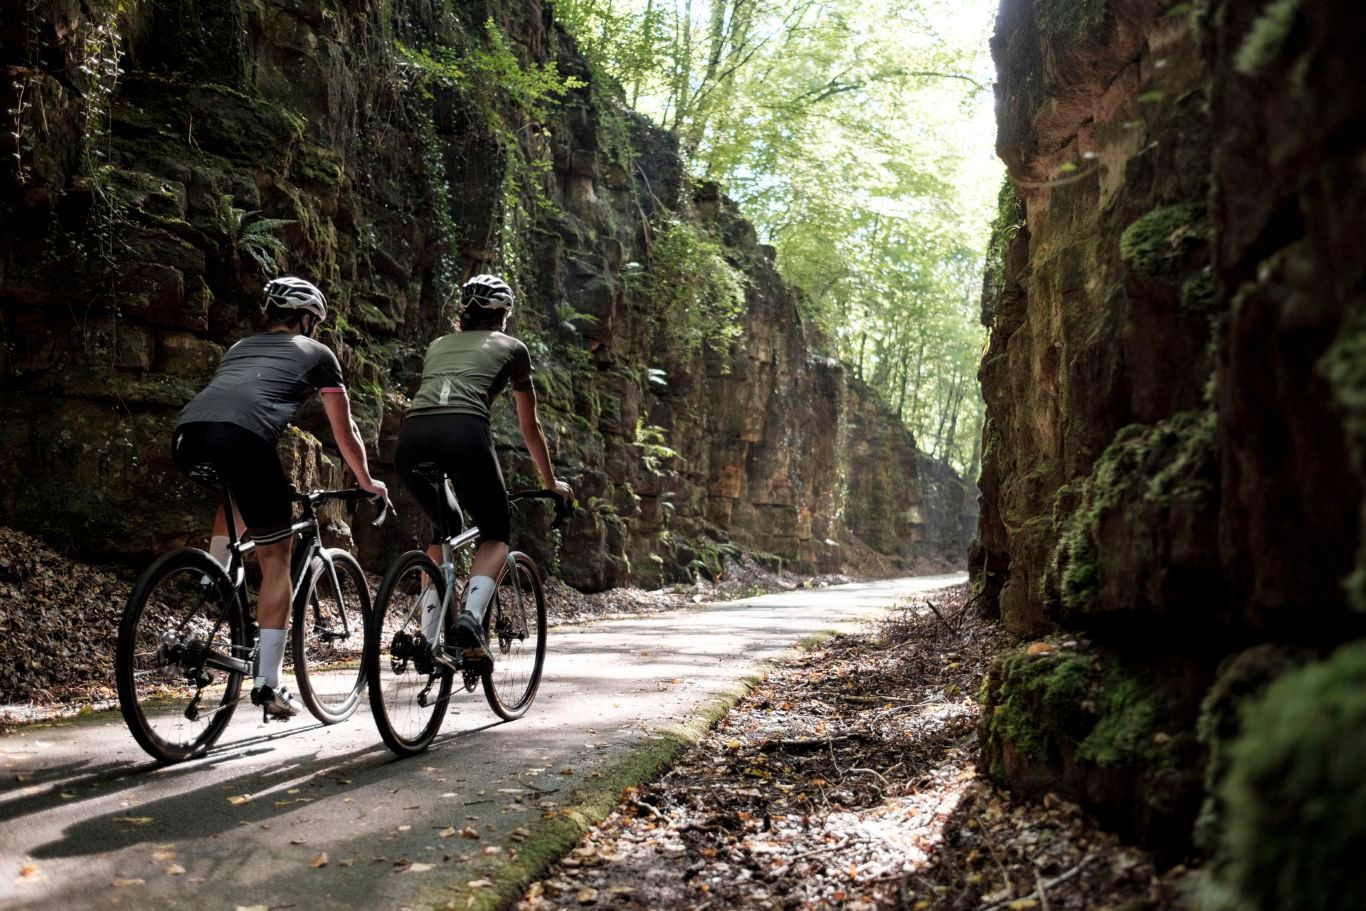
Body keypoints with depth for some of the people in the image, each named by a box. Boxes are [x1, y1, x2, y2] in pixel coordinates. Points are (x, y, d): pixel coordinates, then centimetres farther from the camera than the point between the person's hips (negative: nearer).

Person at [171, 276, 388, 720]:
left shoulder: (241, 347, 38)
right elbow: (345, 432, 30)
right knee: (275, 555, 8)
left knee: (235, 502, 37)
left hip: (186, 431, 5)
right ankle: (268, 685, 7)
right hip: (241, 437, -5)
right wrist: (367, 481, 47)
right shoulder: (317, 352, 25)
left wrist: (265, 485, 63)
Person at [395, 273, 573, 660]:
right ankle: (471, 616, -8)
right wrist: (551, 482, 44)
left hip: (411, 439, 4)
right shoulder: (511, 347, 24)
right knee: (496, 533, 17)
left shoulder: (438, 345, 33)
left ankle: (427, 638, 19)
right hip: (464, 435, -4)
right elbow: (530, 427, 31)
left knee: (442, 531, 27)